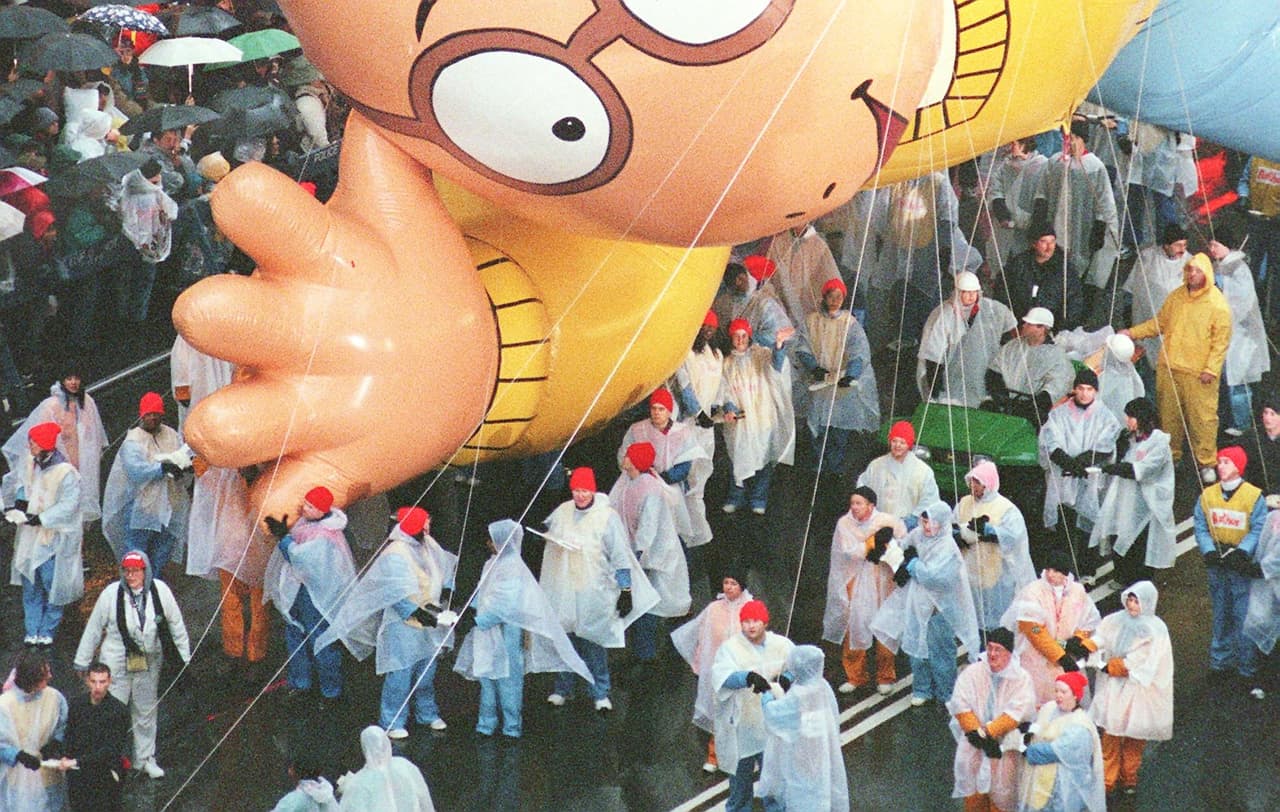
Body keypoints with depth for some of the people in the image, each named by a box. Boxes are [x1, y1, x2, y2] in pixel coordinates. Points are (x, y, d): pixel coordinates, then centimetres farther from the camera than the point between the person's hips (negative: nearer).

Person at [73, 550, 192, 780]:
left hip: (149, 662, 2)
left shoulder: (160, 591, -7)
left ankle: (145, 758, 30)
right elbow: (93, 629, -1)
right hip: (116, 662, -2)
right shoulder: (111, 594, -12)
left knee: (146, 711, 15)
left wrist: (184, 657, 10)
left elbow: (176, 624, 6)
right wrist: (82, 662, 6)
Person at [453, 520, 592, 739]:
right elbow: (481, 596, 17)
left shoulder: (513, 569, -17)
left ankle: (512, 726, 11)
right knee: (487, 679, 13)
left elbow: (503, 607, -23)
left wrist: (478, 621, -24)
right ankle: (486, 724, 21)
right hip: (488, 635, 8)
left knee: (508, 679, 1)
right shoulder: (493, 564, 9)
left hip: (507, 636, -8)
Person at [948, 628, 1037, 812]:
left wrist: (988, 733, -19)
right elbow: (960, 705, -4)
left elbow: (1016, 713, -13)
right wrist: (976, 733, -16)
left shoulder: (1021, 678, -4)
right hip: (973, 748, 2)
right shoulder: (972, 672, 2)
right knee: (974, 797, 5)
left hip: (1005, 747, -2)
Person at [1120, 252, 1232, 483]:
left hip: (1198, 374, -5)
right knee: (1169, 415, 11)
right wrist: (1133, 332, 7)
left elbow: (1221, 340, -7)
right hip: (1169, 368, 5)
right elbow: (1159, 323, 18)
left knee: (1203, 417, -4)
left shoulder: (1218, 304, -7)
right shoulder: (1176, 297, 9)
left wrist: (1211, 369, -13)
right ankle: (1170, 457, 25)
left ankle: (1206, 462, 5)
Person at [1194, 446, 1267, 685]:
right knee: (1220, 614, 12)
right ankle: (1220, 660, 20)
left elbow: (1259, 530, -9)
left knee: (1242, 615, -4)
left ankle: (1246, 665, 3)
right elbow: (1201, 528, 4)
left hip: (1241, 564, -4)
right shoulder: (1207, 495, 4)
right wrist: (1209, 550, -12)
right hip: (1216, 564, 4)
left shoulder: (1254, 496, -7)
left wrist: (1242, 551, -21)